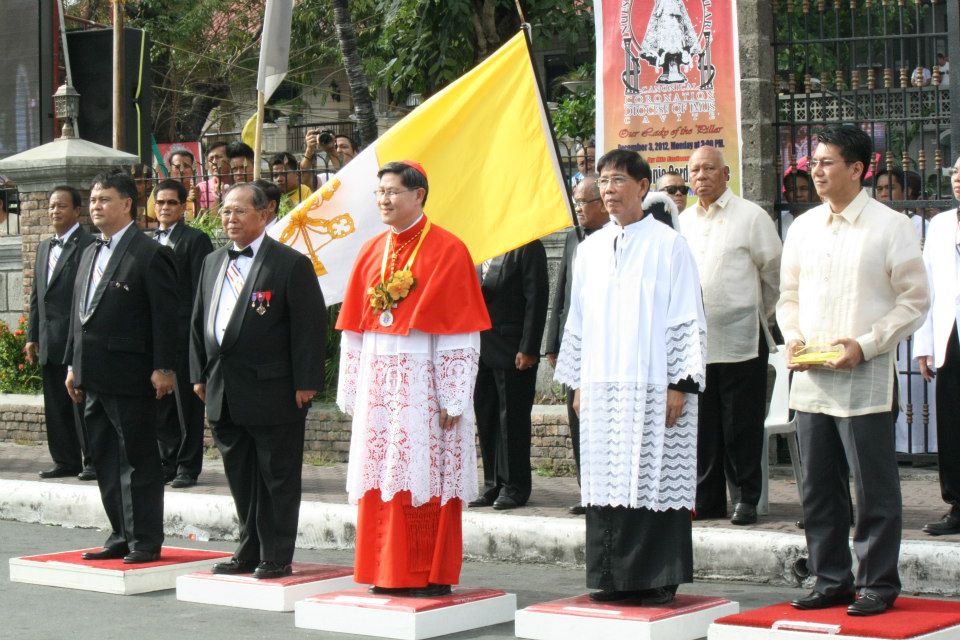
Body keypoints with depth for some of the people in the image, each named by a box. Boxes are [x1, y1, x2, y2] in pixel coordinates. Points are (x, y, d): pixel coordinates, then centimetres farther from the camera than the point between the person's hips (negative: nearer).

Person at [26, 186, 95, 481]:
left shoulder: (89, 244, -9)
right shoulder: (45, 247, 18)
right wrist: (32, 336, 16)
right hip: (50, 343, 8)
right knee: (56, 407, 11)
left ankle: (92, 460, 5)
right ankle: (66, 461, 18)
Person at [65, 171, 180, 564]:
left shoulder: (150, 255, -8)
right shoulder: (90, 254, 17)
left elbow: (165, 316, -12)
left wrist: (163, 368, -16)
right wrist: (73, 364, 16)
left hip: (130, 377, -8)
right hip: (94, 377, 8)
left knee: (138, 461, -2)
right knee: (105, 461, 12)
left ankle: (146, 542, 4)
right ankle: (121, 536, 20)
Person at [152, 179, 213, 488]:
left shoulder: (195, 240, -3)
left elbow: (200, 291, -8)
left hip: (183, 332, -6)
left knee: (187, 403, -1)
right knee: (160, 402, 9)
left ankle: (188, 466, 4)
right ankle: (168, 462, 17)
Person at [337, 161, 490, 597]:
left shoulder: (448, 251, -5)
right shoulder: (371, 253, 12)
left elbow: (459, 333, -9)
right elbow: (354, 328, 12)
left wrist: (452, 400, -14)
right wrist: (350, 392, 8)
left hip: (423, 384, -5)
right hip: (378, 383, 5)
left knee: (424, 477, -4)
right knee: (381, 481, 6)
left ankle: (431, 575, 5)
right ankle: (388, 573, 15)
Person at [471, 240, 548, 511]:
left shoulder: (528, 247, -7)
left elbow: (536, 299, -11)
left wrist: (528, 349, -15)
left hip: (513, 351, -7)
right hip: (482, 349, 7)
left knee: (513, 417, 0)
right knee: (486, 417, 9)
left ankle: (515, 487, 9)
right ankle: (493, 484, 18)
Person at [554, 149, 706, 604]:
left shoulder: (668, 245, -2)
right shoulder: (590, 250, 13)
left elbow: (688, 319, -4)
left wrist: (680, 385, -10)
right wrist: (578, 384, 13)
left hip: (653, 390, -5)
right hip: (602, 388, 5)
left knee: (657, 480, -3)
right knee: (607, 482, 5)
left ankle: (658, 579, 4)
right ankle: (613, 577, 12)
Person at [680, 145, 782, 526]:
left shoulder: (751, 216, -4)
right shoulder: (684, 221, 11)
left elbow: (773, 272, 3)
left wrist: (759, 315, 10)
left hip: (740, 340, -5)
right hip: (695, 340, 5)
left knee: (742, 426, -1)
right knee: (702, 426, 9)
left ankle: (746, 499, 7)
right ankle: (707, 499, 16)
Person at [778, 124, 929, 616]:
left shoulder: (891, 226, -5)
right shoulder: (803, 227, 11)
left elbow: (914, 302, -5)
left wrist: (864, 345, -15)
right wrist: (792, 337, 0)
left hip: (864, 380, -6)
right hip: (810, 379, 6)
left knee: (874, 488, -1)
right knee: (818, 488, 11)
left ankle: (877, 584, 9)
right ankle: (831, 580, 21)